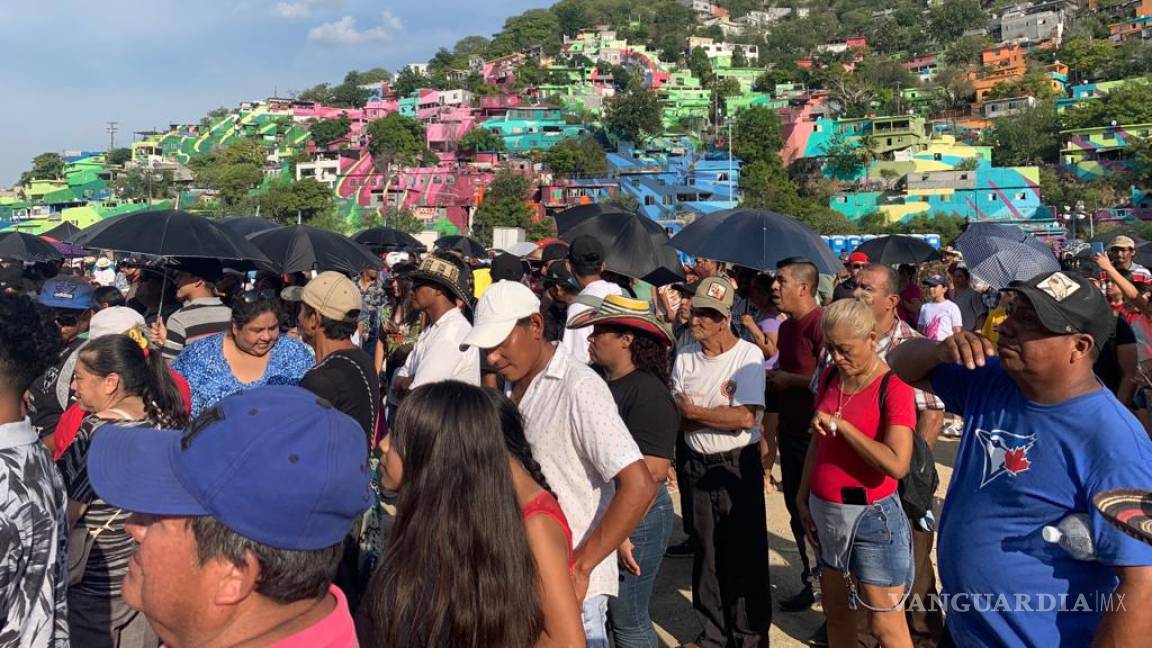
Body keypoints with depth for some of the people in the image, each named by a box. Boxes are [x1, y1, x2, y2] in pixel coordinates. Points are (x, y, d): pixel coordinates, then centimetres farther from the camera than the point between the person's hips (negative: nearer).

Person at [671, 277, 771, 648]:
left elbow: (746, 418, -20)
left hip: (739, 464, -4)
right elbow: (678, 418, 1)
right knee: (707, 551, 14)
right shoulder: (685, 358, 3)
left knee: (745, 554, 6)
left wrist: (696, 412, -12)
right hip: (698, 464, 5)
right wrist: (722, 416, -14)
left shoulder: (748, 355, -12)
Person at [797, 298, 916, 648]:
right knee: (836, 614, 18)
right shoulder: (829, 377, 5)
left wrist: (841, 424, -24)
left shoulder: (893, 387, -16)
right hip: (825, 512, 7)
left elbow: (897, 464, -28)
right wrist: (803, 496, 12)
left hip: (872, 516, -6)